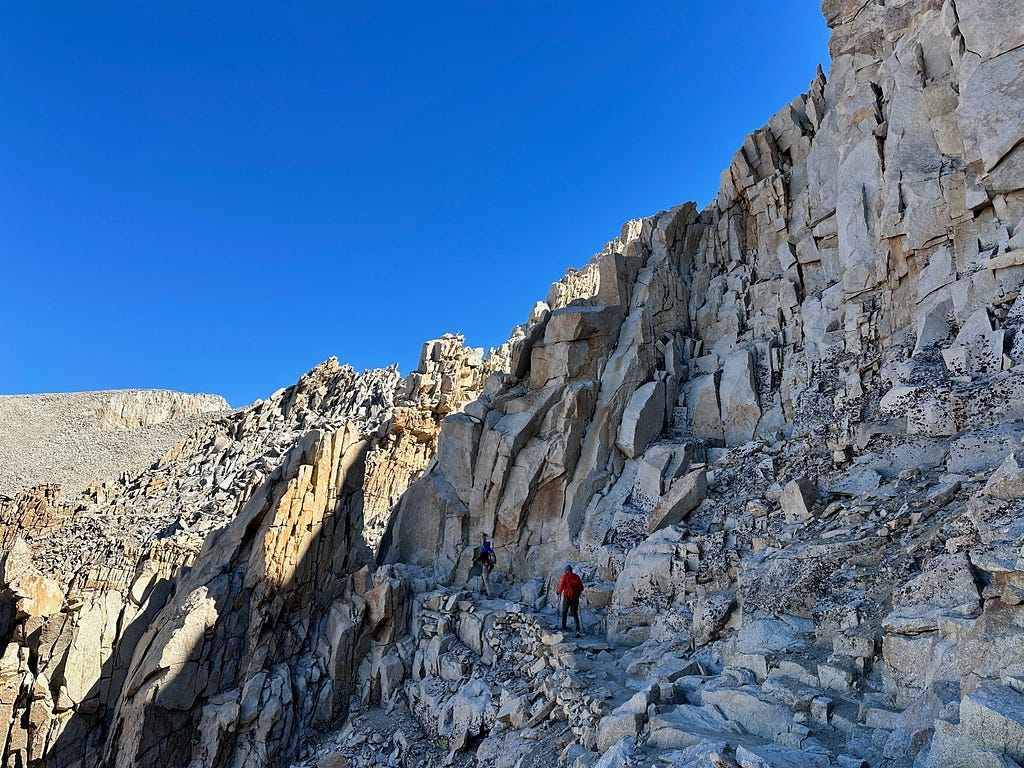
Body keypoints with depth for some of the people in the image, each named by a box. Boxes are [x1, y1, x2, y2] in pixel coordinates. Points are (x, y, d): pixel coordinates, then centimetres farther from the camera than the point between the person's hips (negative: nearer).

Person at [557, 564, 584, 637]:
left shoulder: (565, 576, -6)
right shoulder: (576, 577, 5)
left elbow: (561, 586, -9)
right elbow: (581, 587, 6)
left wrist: (559, 592, 11)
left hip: (567, 596, -3)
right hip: (575, 597, 3)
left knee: (564, 612, 17)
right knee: (575, 614, 6)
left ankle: (563, 628, 21)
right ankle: (577, 630, -8)